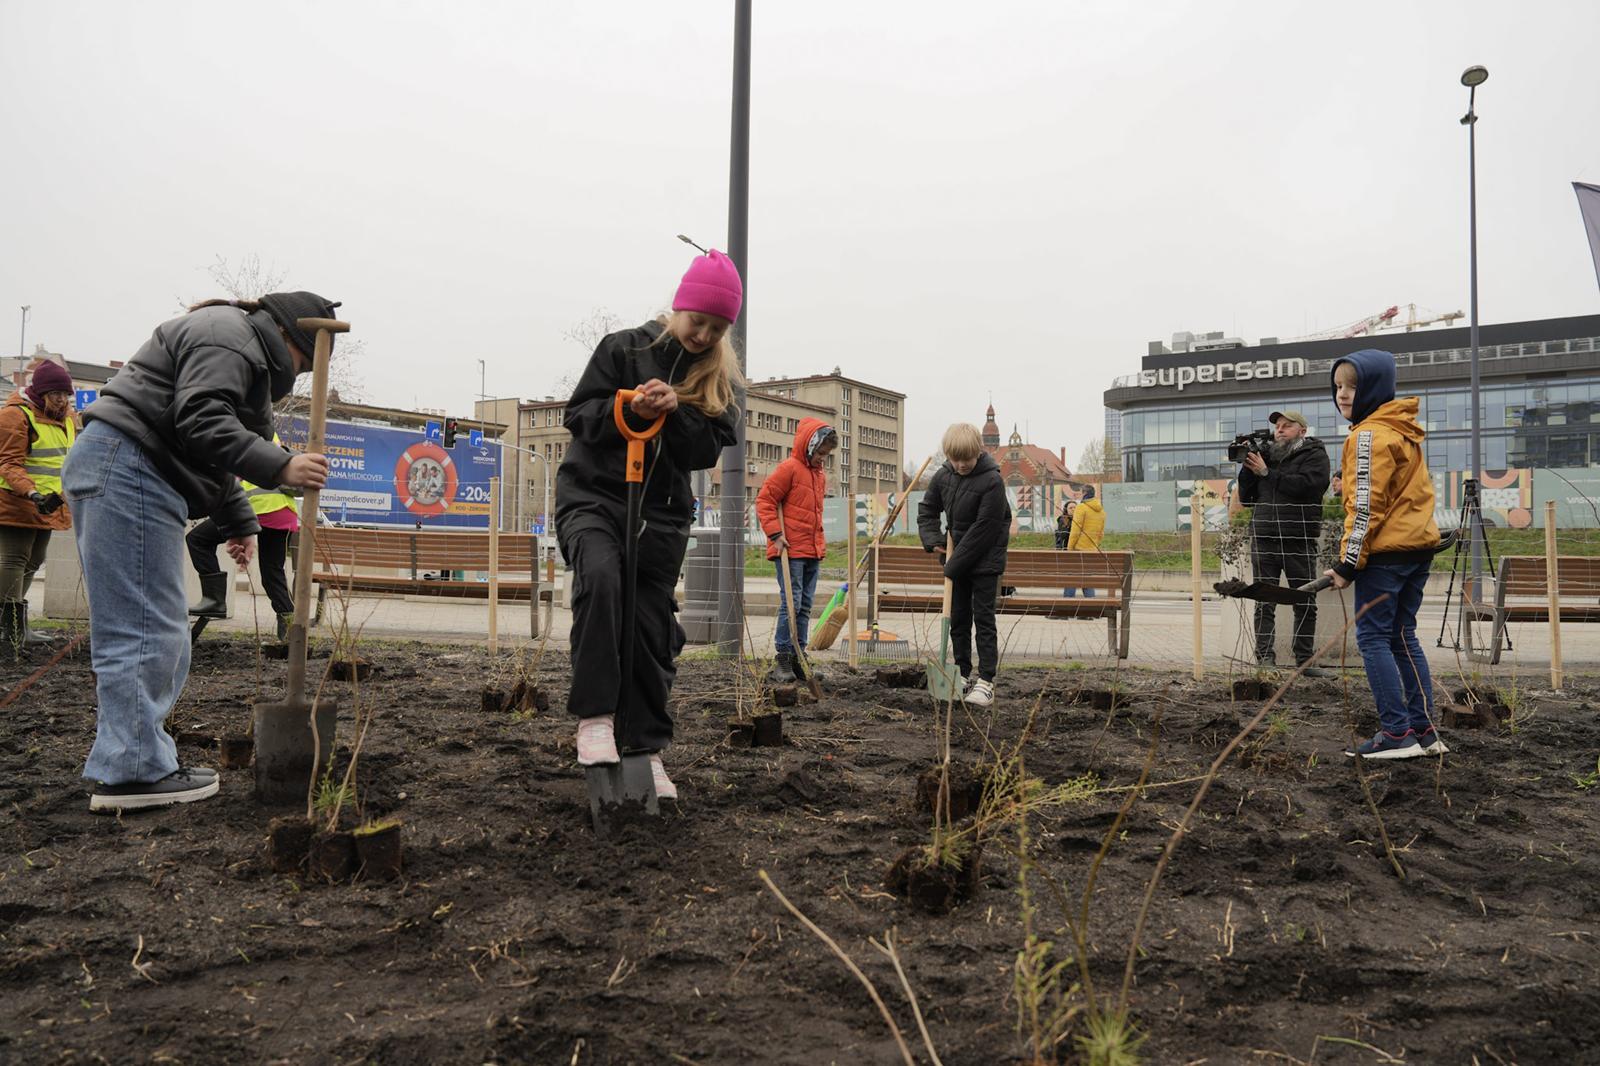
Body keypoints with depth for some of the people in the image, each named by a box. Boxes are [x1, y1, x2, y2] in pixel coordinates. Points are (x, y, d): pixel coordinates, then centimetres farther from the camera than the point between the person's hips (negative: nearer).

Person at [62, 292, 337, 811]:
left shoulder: (236, 346, 27)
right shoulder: (230, 336, -8)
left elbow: (209, 456, 28)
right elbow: (202, 423, -22)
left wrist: (238, 522, 23)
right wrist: (280, 467, -28)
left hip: (115, 473, 11)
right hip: (126, 469, -11)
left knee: (161, 630, 10)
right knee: (144, 629, -11)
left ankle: (133, 760, 14)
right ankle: (133, 769, -8)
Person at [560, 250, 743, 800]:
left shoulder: (718, 377, 8)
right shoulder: (623, 348, 0)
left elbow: (709, 450, 0)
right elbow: (578, 414, -1)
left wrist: (674, 412, -17)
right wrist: (625, 409, -19)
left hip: (661, 512, 3)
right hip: (593, 495, -3)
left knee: (652, 630, 2)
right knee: (600, 575, -33)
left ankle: (645, 751, 12)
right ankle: (594, 718, -29)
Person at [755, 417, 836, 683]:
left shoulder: (820, 474, 17)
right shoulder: (789, 468, -8)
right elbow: (764, 499, -11)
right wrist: (775, 534, -17)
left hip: (812, 553, 8)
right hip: (789, 550, -8)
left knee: (805, 606, 10)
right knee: (791, 603, -9)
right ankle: (782, 660, -3)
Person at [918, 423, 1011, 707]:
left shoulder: (992, 481, -20)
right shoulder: (943, 476, -1)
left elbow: (983, 529, -22)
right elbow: (927, 509, 14)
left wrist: (954, 564, -19)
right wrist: (932, 540, -4)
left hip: (985, 559, -6)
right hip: (958, 557, 6)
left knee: (984, 619, -4)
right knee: (958, 618, 10)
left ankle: (986, 681, 1)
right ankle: (963, 675, 20)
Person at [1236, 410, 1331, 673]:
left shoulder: (1314, 455, 5)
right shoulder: (1266, 454, 17)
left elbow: (1307, 485, -15)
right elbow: (1245, 497, 15)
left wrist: (1266, 473, -11)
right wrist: (1248, 467, 2)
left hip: (1299, 541, -3)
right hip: (1263, 539, 3)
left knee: (1305, 604, 2)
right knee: (1264, 603, -2)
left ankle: (1305, 659, 10)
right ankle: (1265, 659, 0)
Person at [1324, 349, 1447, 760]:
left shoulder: (1369, 435, -13)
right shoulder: (1403, 430, 16)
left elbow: (1366, 505, -18)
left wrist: (1348, 562, -17)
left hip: (1385, 551, -9)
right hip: (1418, 544, 9)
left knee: (1373, 637, -4)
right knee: (1403, 636, 14)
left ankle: (1396, 733, -5)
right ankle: (1423, 731, 16)